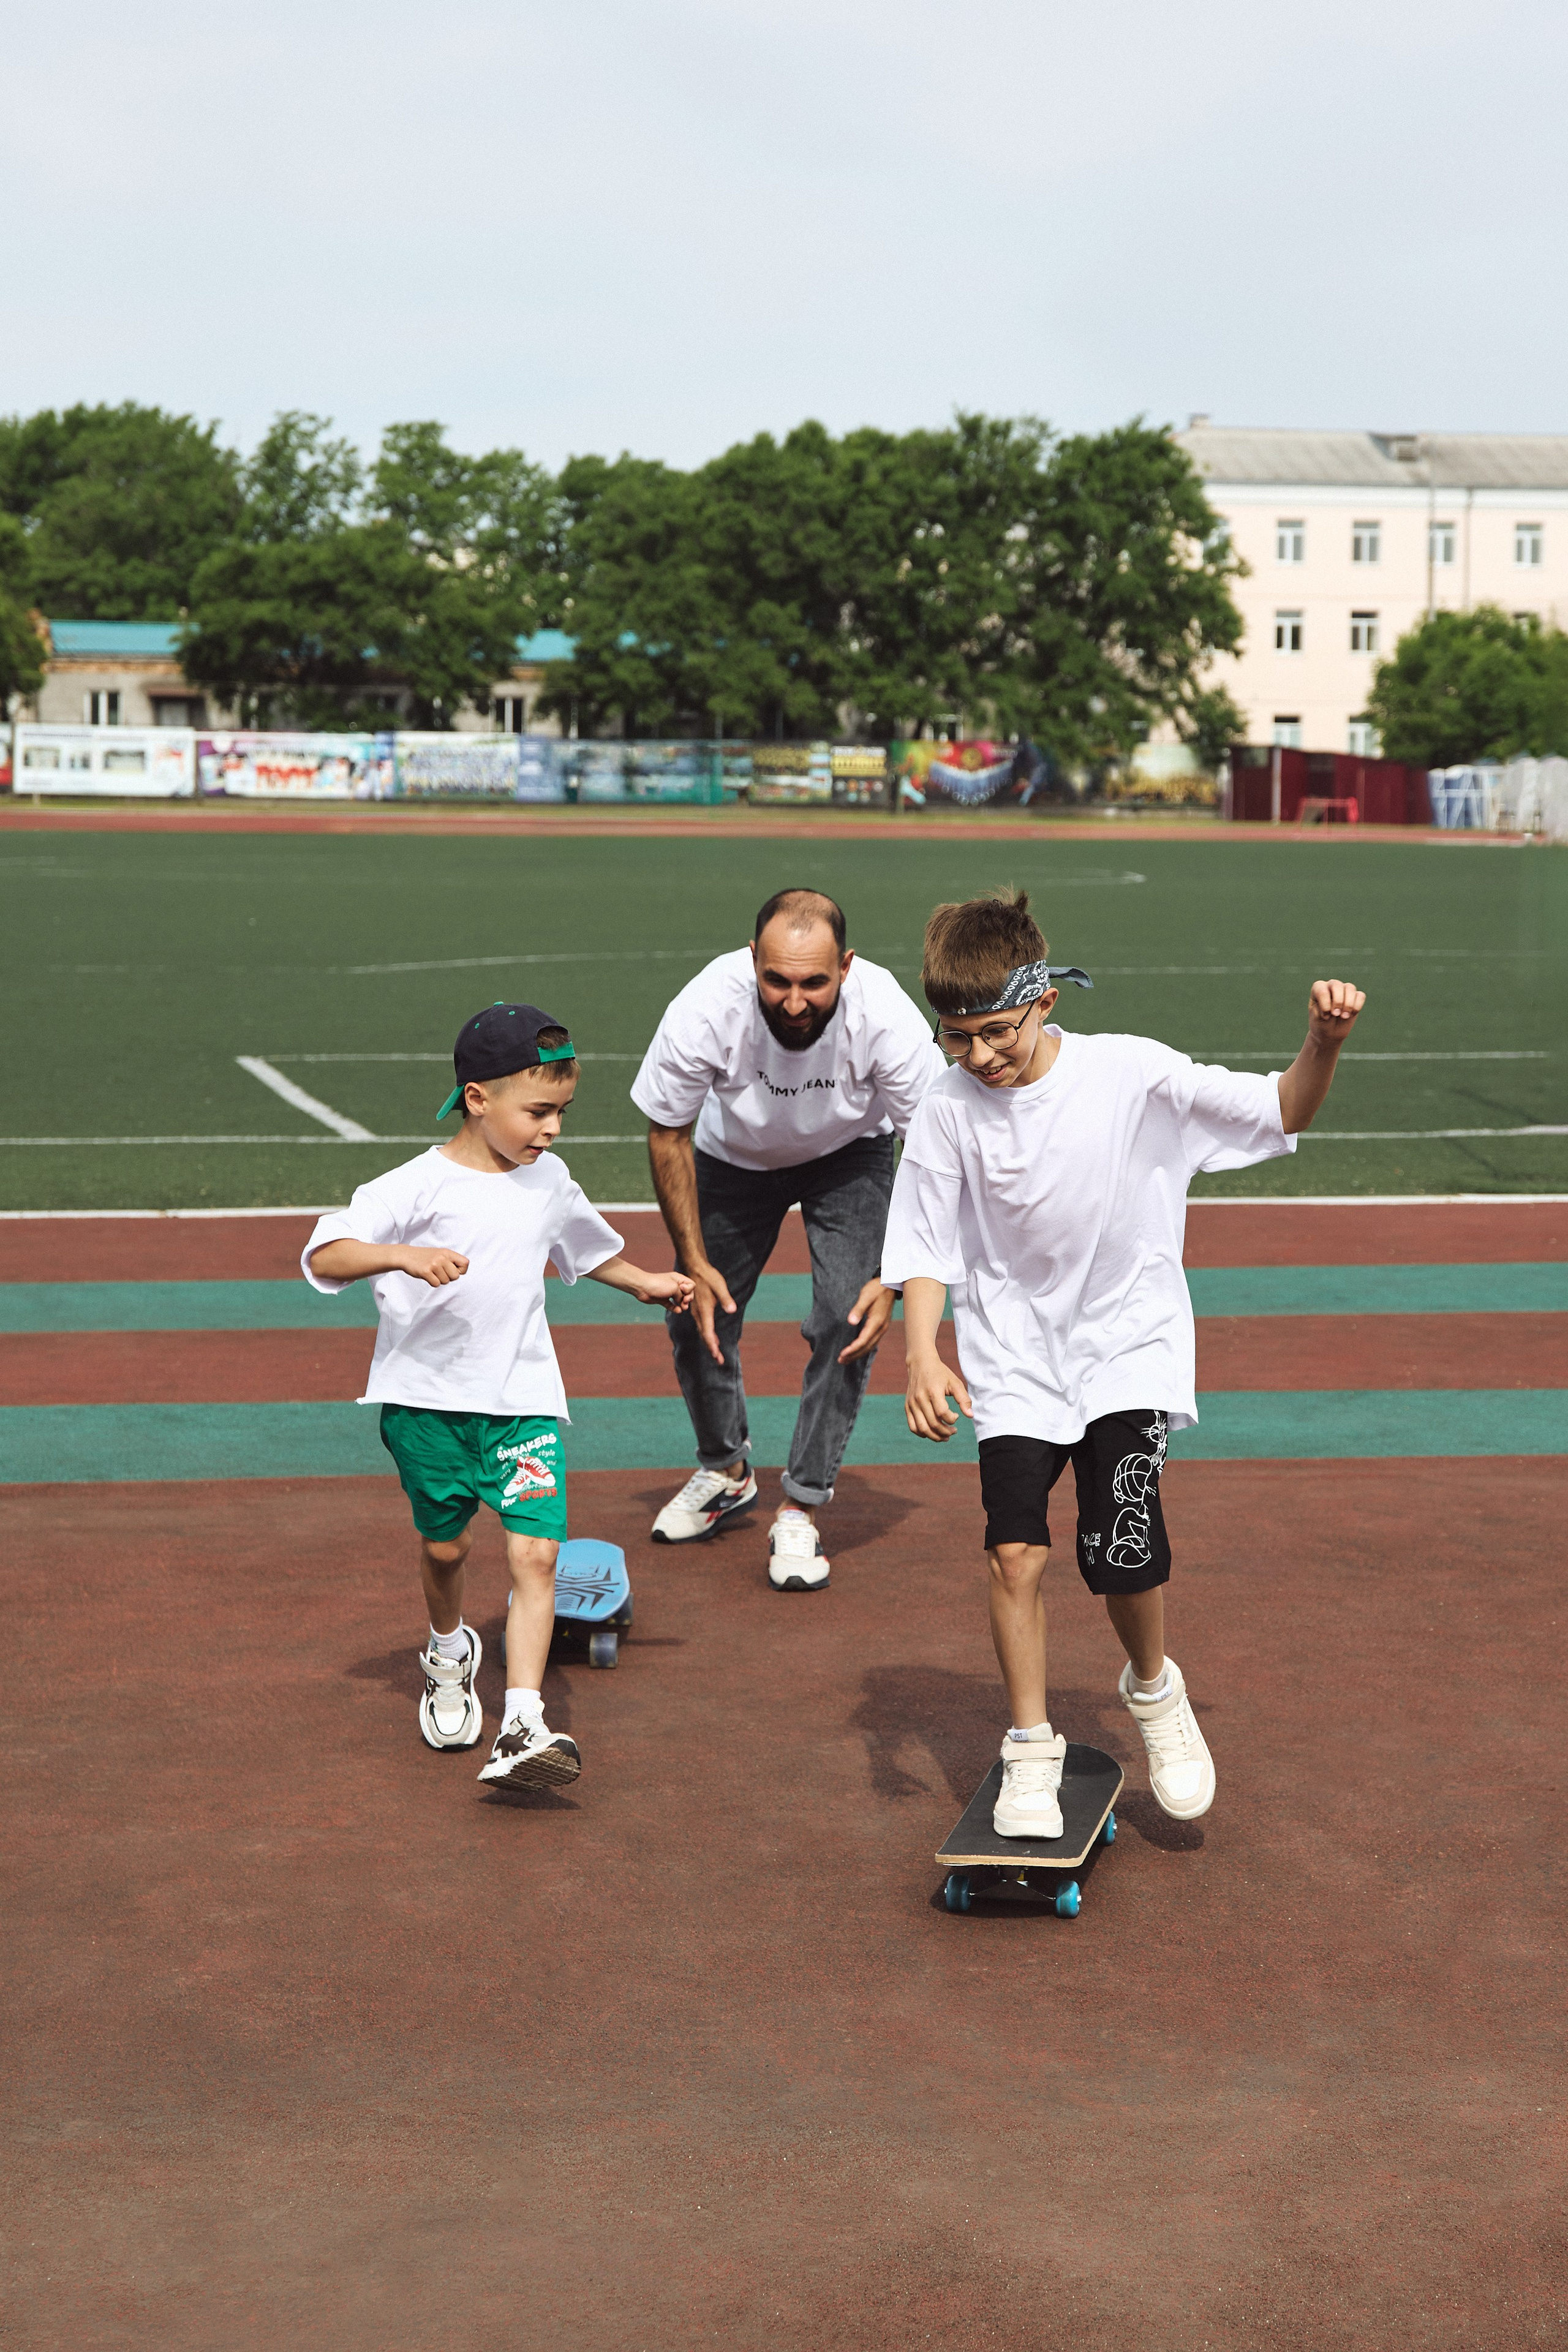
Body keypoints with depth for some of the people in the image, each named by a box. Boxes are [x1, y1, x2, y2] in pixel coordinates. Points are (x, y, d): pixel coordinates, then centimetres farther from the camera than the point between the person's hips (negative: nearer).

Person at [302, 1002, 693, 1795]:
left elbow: (584, 1245, 28)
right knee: (443, 1546, 12)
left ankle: (522, 1728, -16)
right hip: (426, 1397, -3)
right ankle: (449, 1654, 45)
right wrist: (403, 1256, -37)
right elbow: (324, 1256, -23)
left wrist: (643, 1283, 32)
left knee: (536, 1553, -11)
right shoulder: (419, 1186, -13)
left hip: (522, 1397, 3)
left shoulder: (550, 1181, 5)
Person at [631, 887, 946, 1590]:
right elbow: (667, 1136, -17)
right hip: (736, 1155, 1)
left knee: (848, 1319, -17)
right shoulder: (706, 1009, -36)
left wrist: (895, 1279, -27)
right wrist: (693, 1260, -18)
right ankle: (726, 1472, 31)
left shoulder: (886, 1017, -37)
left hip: (850, 1156, -1)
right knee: (697, 1315, 4)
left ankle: (800, 1510, -4)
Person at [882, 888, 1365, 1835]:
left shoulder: (1129, 1073, -14)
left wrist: (1324, 1044, -26)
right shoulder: (949, 1113, -9)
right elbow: (926, 1252, -3)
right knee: (1017, 1549, -9)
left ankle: (1155, 1691, 20)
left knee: (1121, 1549, -12)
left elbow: (1282, 1114, -7)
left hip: (1128, 1344, -1)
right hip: (1014, 1356, 2)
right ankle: (1032, 1746, 11)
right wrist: (924, 1356, -18)